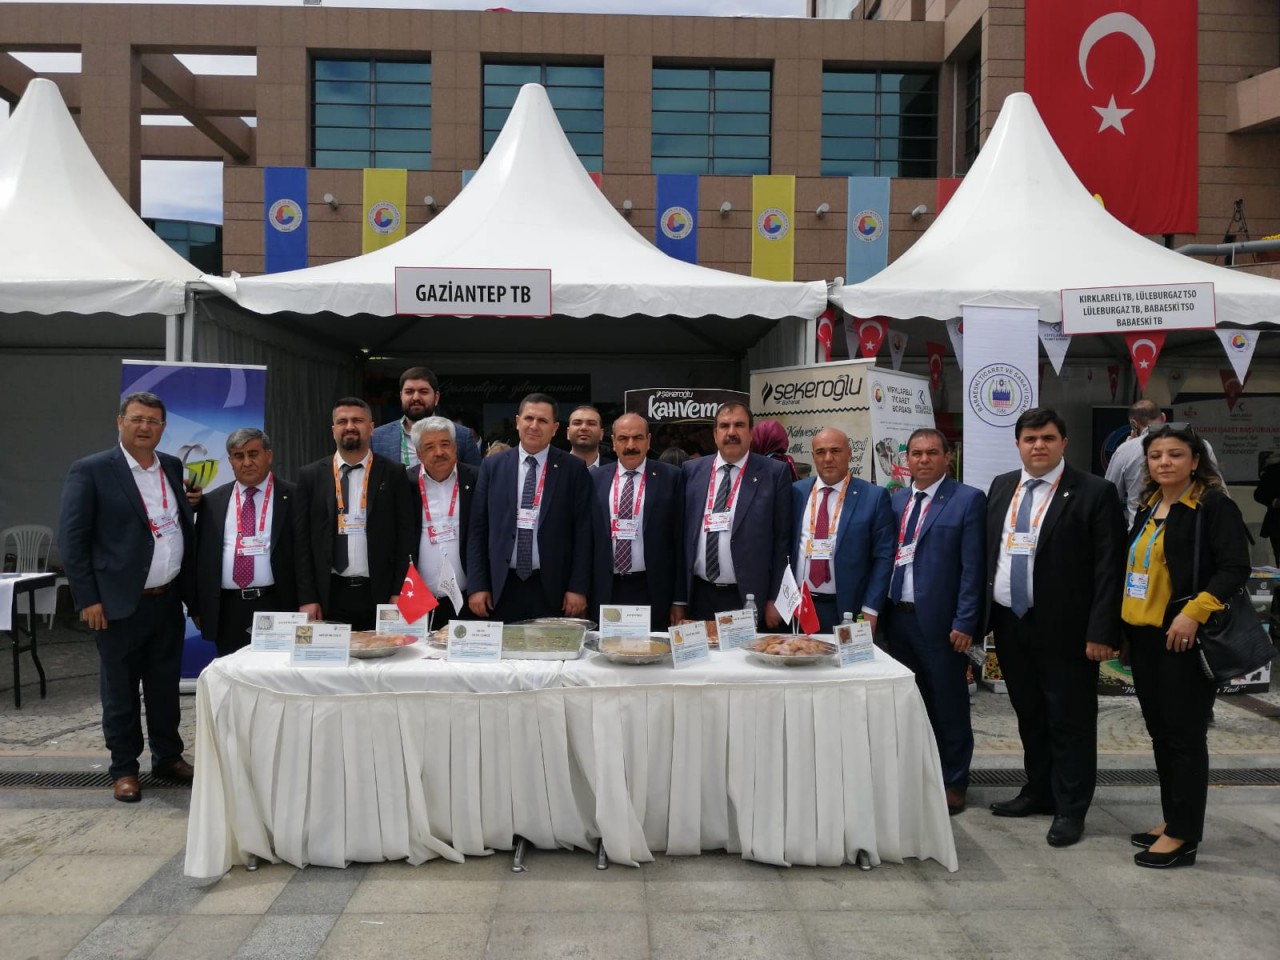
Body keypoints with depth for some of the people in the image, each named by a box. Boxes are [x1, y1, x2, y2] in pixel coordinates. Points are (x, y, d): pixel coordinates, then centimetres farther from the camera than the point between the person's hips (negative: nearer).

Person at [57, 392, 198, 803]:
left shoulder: (173, 468, 9)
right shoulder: (90, 471, -7)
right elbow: (72, 539, -8)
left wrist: (190, 587, 9)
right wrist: (87, 599, -11)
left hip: (168, 599, 5)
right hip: (120, 603, -5)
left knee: (166, 685, 14)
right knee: (120, 690, 7)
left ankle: (168, 757, 29)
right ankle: (124, 769, 20)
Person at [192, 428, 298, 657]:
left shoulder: (292, 497, 2)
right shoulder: (212, 502, 12)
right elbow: (200, 555, 14)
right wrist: (197, 608, 10)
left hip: (277, 607, -3)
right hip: (226, 611, 3)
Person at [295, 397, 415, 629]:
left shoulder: (393, 474, 3)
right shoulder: (311, 475, 7)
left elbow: (405, 536, 1)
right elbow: (303, 540, 6)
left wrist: (399, 594, -5)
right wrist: (307, 598, 0)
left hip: (380, 595, -1)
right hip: (330, 596, 1)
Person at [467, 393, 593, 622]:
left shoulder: (573, 469, 1)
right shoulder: (492, 466, 6)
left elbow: (582, 531, -1)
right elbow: (478, 529, 6)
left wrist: (578, 588, -6)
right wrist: (477, 585, 0)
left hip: (552, 588, -1)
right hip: (501, 587, 1)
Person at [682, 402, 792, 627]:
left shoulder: (774, 473, -1)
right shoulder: (692, 471, 7)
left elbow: (783, 539, -2)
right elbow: (683, 534, 8)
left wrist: (775, 599, -4)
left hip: (749, 598, -2)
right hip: (700, 597, 3)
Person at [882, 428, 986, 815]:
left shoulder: (968, 500, -6)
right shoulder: (896, 500, 12)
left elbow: (973, 567, -10)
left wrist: (965, 623, -14)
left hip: (940, 621, -5)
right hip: (898, 618, 5)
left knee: (948, 706, 6)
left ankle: (953, 783, 20)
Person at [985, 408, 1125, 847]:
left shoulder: (1094, 492, -9)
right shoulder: (1001, 486, 9)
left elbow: (1108, 568, -12)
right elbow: (987, 551, 12)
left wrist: (1101, 631, -17)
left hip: (1064, 628, -5)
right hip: (1009, 623, 6)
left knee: (1069, 721, 5)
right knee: (1029, 716, 18)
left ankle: (1070, 809, 18)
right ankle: (1039, 792, 34)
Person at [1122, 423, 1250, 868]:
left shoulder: (1214, 505, -9)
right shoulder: (1148, 507, 13)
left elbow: (1235, 568, -15)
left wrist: (1194, 612, -23)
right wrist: (1125, 622, 12)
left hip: (1183, 637, -7)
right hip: (1143, 635, 8)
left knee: (1185, 734, -1)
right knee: (1159, 731, 13)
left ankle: (1184, 836, 7)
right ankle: (1173, 820, 25)